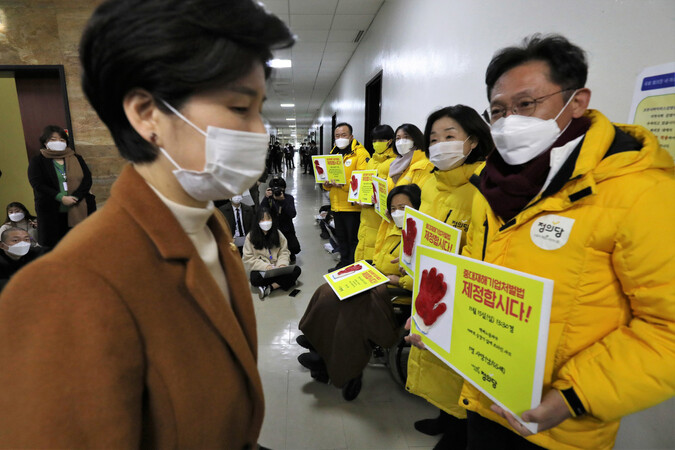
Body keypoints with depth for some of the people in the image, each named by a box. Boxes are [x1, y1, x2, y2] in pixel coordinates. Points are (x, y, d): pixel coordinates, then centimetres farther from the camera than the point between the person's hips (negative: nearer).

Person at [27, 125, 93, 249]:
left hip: (78, 210, 2)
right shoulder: (37, 161, 6)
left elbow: (87, 179, 2)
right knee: (52, 245, 1)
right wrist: (61, 198, -17)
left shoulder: (77, 159, 13)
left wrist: (75, 197, -13)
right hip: (51, 213, -2)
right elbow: (37, 184, -6)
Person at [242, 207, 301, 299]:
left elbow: (284, 252, 5)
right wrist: (266, 266, -20)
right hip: (260, 269, -3)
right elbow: (248, 259, -8)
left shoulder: (278, 234, 5)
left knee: (296, 270, -22)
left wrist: (282, 264, -16)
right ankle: (283, 283, -14)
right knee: (255, 279, -36)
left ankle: (269, 288, -25)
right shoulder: (250, 237, -5)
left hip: (277, 269, 3)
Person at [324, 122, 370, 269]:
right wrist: (327, 183, -2)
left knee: (354, 239, 3)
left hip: (353, 206, -8)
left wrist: (344, 184, -28)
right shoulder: (334, 154, 14)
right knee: (341, 238, 20)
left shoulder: (360, 153, -10)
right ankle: (344, 263, 35)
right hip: (337, 206, 8)